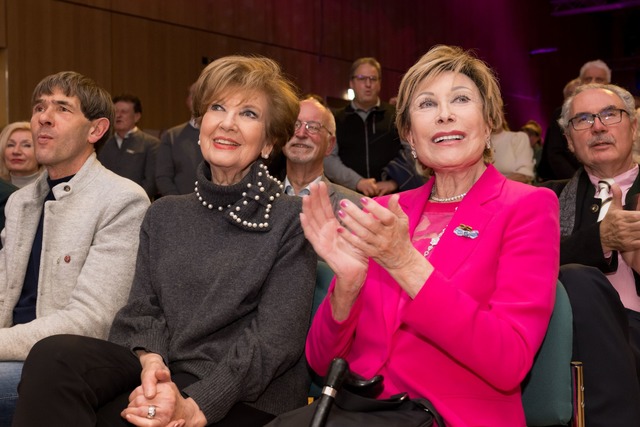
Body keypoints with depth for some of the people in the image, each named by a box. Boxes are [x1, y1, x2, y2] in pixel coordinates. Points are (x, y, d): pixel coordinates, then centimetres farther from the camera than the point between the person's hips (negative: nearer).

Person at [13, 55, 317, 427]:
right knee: (55, 355, -25)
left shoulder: (292, 221, 0)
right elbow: (143, 308, 9)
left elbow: (277, 339, -8)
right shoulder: (165, 215, 16)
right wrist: (151, 360, -15)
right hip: (165, 381, 5)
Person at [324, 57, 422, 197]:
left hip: (392, 196, 0)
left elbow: (410, 151, 4)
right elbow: (328, 158, 1)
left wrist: (394, 181, -10)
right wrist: (357, 182, -13)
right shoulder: (337, 120, 11)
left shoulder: (395, 116, 11)